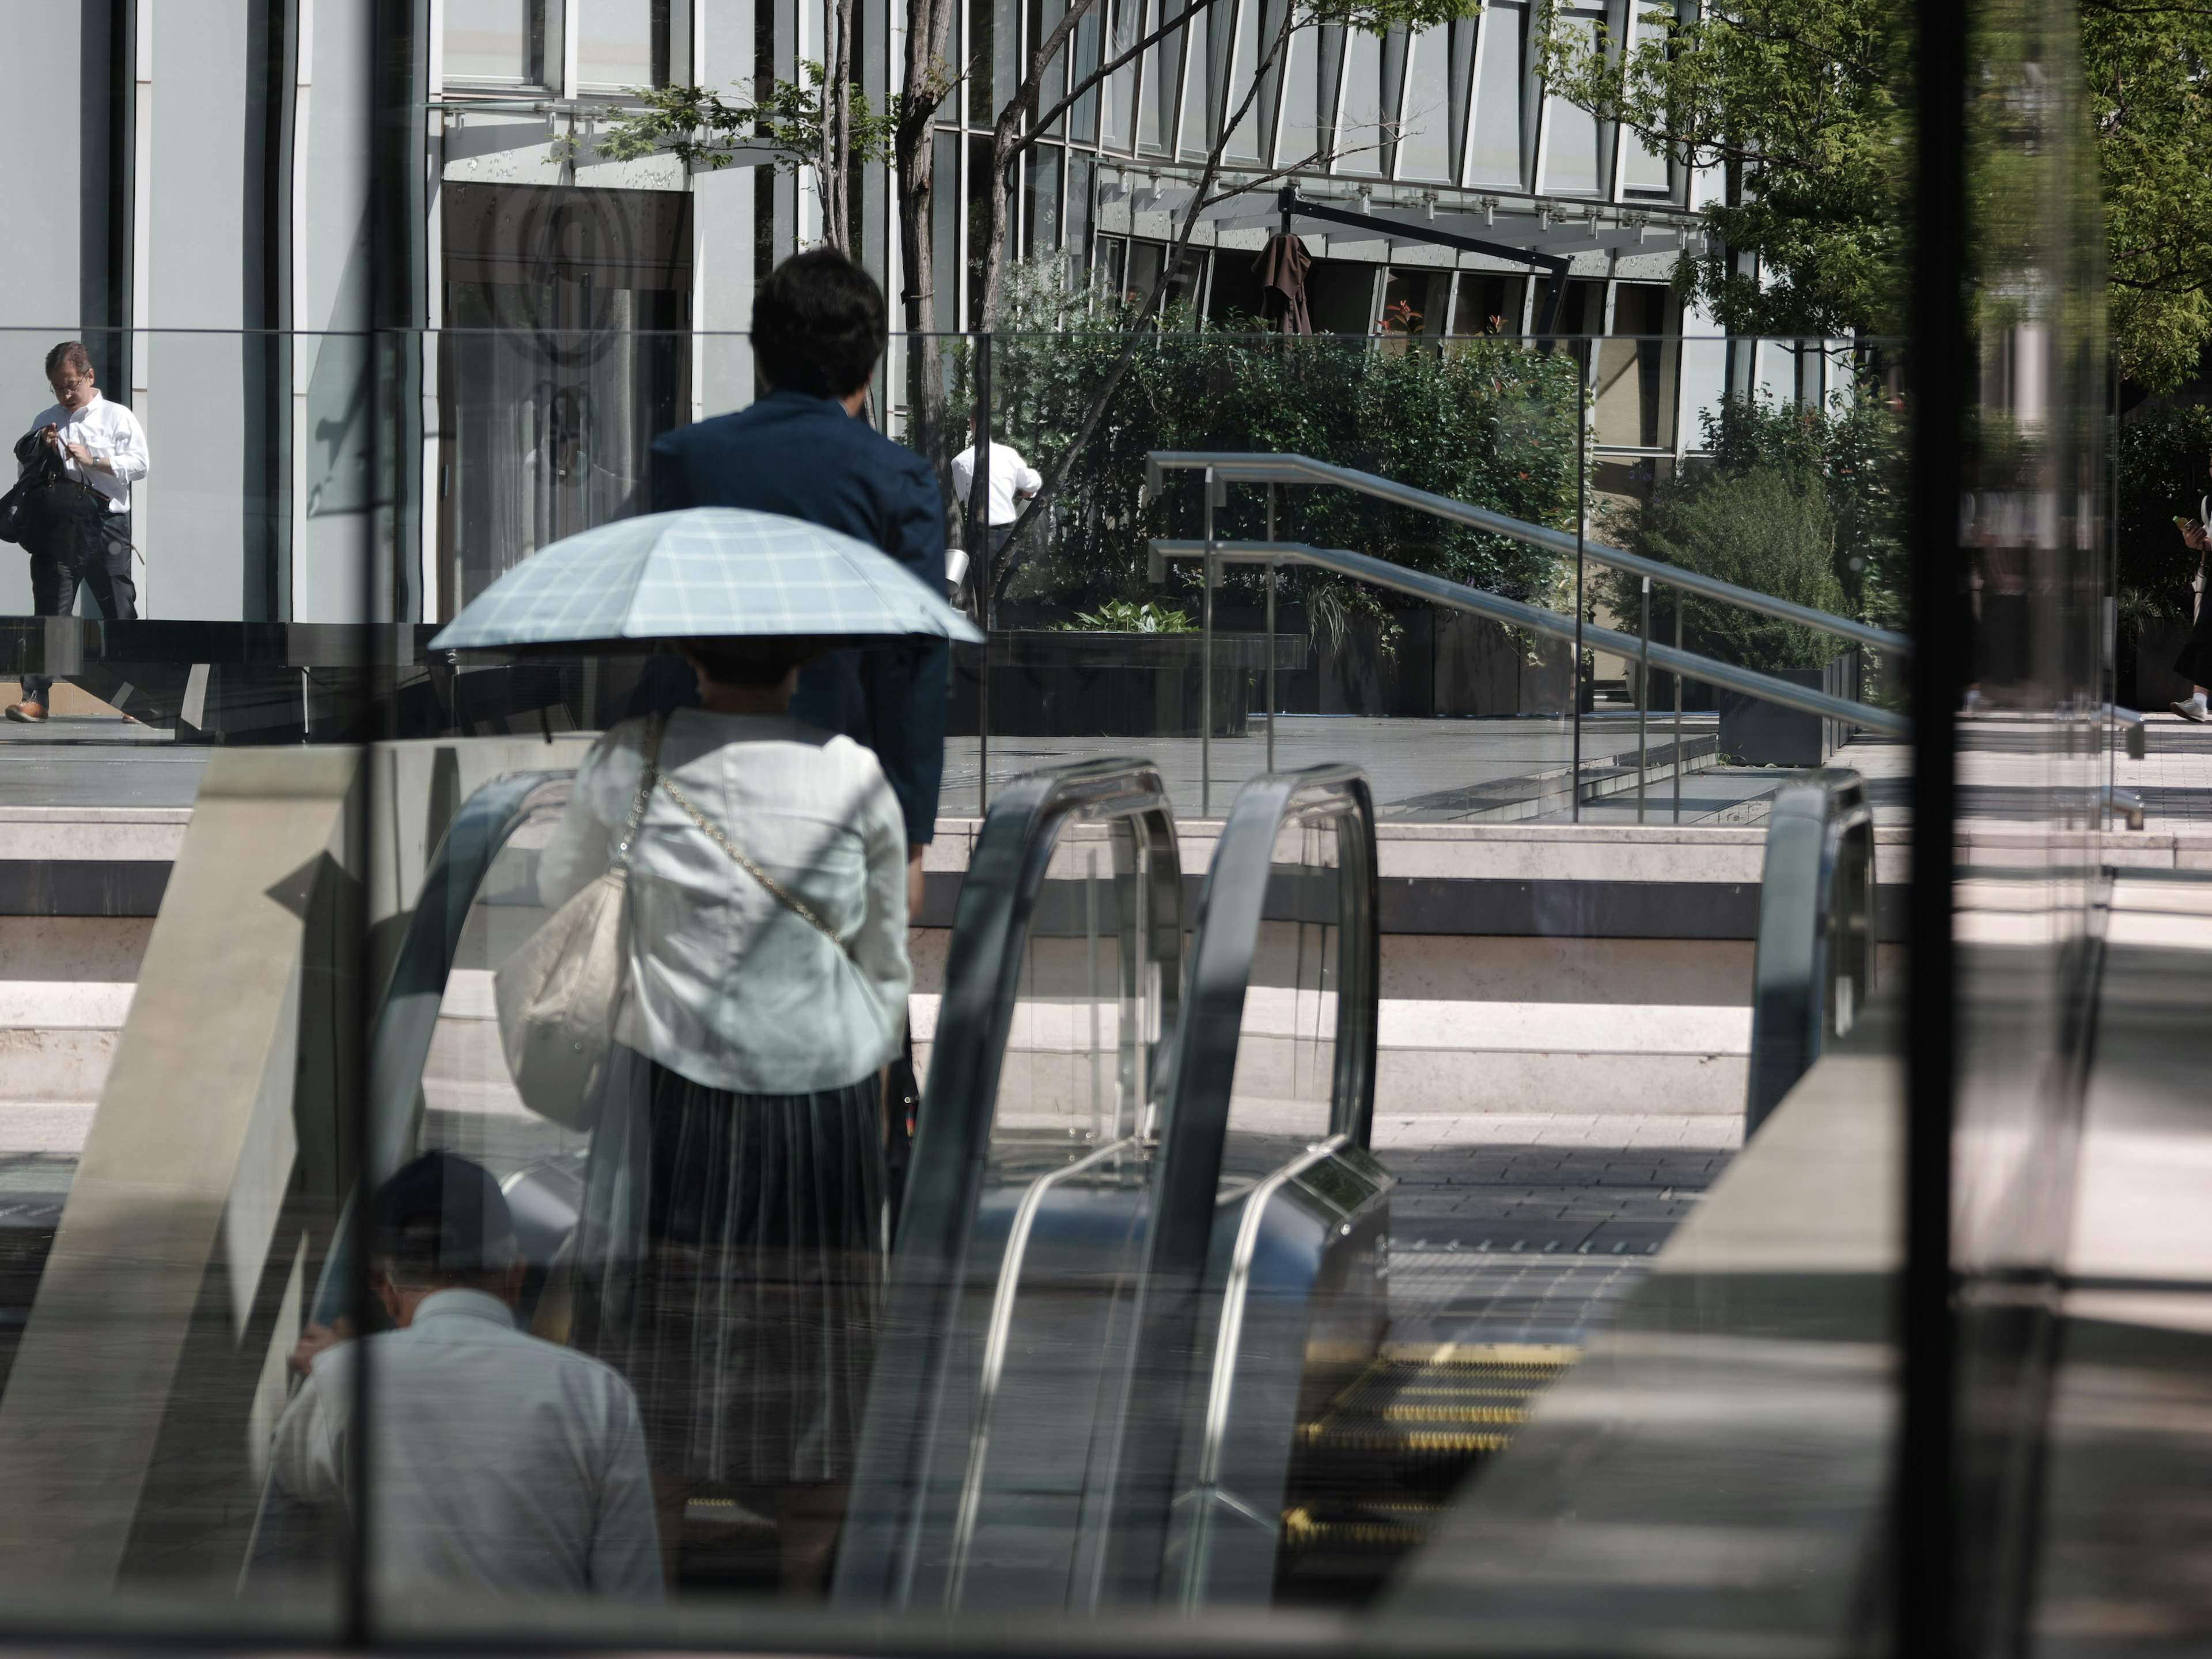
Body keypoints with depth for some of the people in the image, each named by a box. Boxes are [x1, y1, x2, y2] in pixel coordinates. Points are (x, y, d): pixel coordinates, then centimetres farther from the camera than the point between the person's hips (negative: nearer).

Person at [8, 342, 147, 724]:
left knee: (119, 613, 0)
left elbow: (139, 464, -2)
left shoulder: (117, 417, 8)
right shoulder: (46, 423, 18)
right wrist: (42, 453, 0)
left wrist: (93, 460, -11)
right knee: (50, 612, -3)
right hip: (57, 526, 2)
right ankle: (36, 698, -6)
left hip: (105, 524, -2)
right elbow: (27, 474, 20)